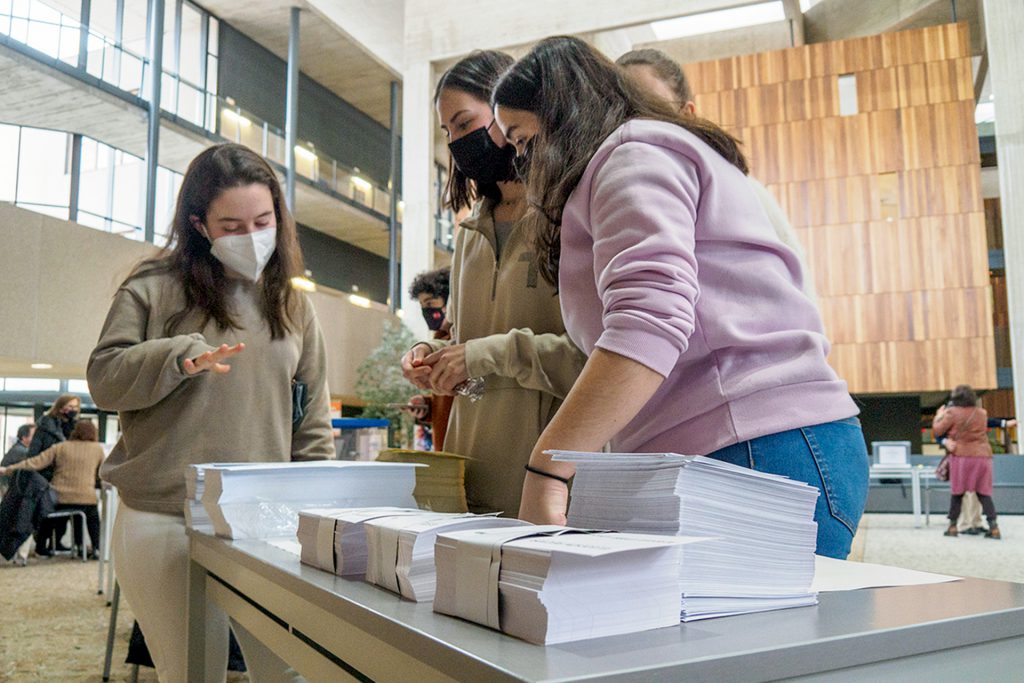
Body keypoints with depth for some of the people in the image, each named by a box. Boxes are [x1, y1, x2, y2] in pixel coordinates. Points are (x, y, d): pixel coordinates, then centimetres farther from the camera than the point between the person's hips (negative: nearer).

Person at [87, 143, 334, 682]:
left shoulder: (293, 306, 12)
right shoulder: (155, 288, 3)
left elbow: (313, 421, 13)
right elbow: (104, 379, 0)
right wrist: (180, 357, -17)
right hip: (166, 524, -2)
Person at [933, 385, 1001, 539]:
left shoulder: (952, 412, -6)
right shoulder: (982, 413, 10)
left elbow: (937, 430, 0)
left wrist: (940, 413, 15)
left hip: (962, 456, -3)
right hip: (983, 455, 3)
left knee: (957, 492, 8)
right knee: (984, 493, 7)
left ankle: (952, 526, 11)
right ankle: (993, 526, -6)